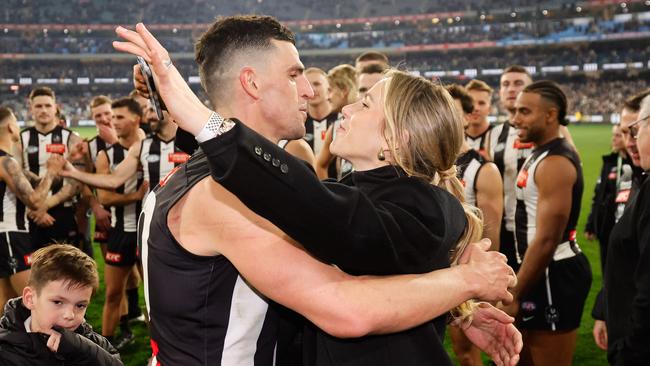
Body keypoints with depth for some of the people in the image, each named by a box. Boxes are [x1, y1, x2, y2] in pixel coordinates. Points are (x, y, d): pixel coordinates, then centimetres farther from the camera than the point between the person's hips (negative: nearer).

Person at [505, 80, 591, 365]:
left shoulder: (555, 163, -21)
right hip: (543, 271, 10)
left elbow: (547, 240, -25)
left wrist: (514, 296, -19)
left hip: (554, 276, -10)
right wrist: (517, 286, 21)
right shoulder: (542, 154, 12)